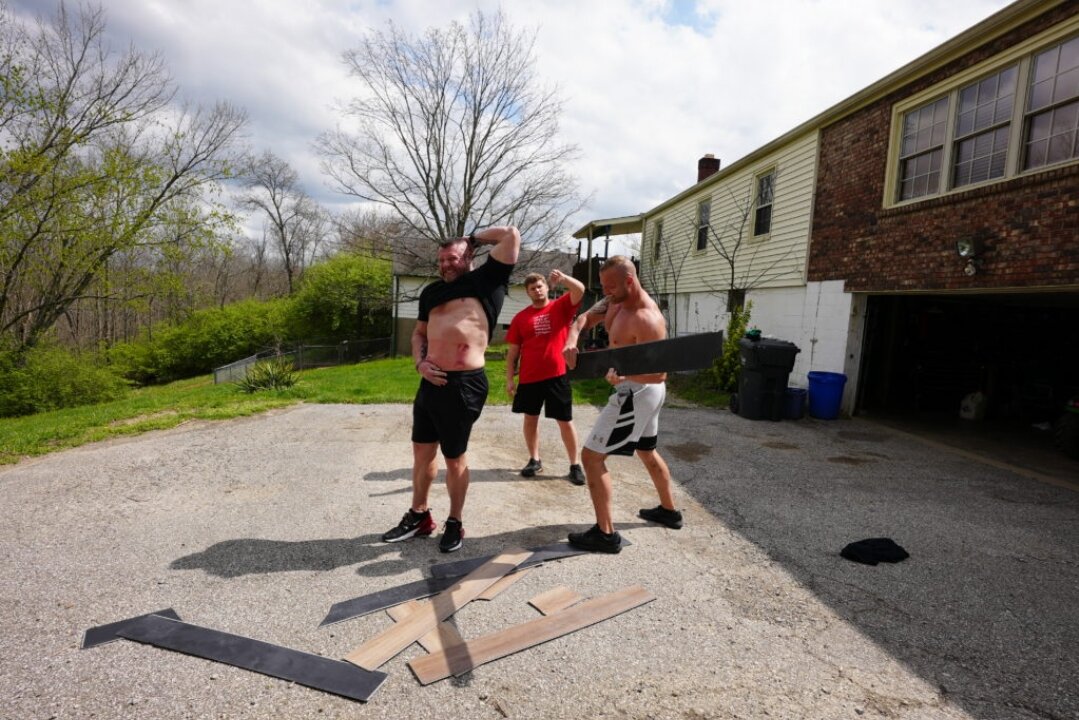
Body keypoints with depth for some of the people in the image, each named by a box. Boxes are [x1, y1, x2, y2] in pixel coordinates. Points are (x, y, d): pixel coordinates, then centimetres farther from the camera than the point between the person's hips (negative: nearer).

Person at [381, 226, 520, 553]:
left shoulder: (486, 280, 0)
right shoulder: (432, 291, 16)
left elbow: (512, 235, -4)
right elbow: (419, 333, 23)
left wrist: (473, 238, 9)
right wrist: (420, 363, 5)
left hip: (464, 383, -6)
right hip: (432, 381, 6)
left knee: (455, 456, 6)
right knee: (423, 450, 16)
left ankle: (455, 523, 25)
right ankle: (419, 515, 34)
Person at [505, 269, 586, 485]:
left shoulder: (561, 307, 2)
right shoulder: (521, 317, 4)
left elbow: (580, 290, -13)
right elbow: (513, 350, 5)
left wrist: (562, 278, -30)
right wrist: (509, 378, 1)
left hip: (557, 376, -2)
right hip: (529, 378, 2)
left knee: (565, 421, 3)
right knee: (530, 418, 13)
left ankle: (575, 465, 13)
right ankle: (534, 460, 29)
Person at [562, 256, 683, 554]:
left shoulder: (647, 320, -28)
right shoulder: (615, 301, 0)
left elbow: (658, 373, -27)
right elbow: (584, 319, -2)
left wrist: (624, 374, -47)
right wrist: (572, 341, -24)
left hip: (637, 393, -10)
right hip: (643, 391, 10)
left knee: (591, 455, -6)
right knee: (646, 451, 26)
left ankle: (605, 534, -1)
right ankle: (669, 511, 43)